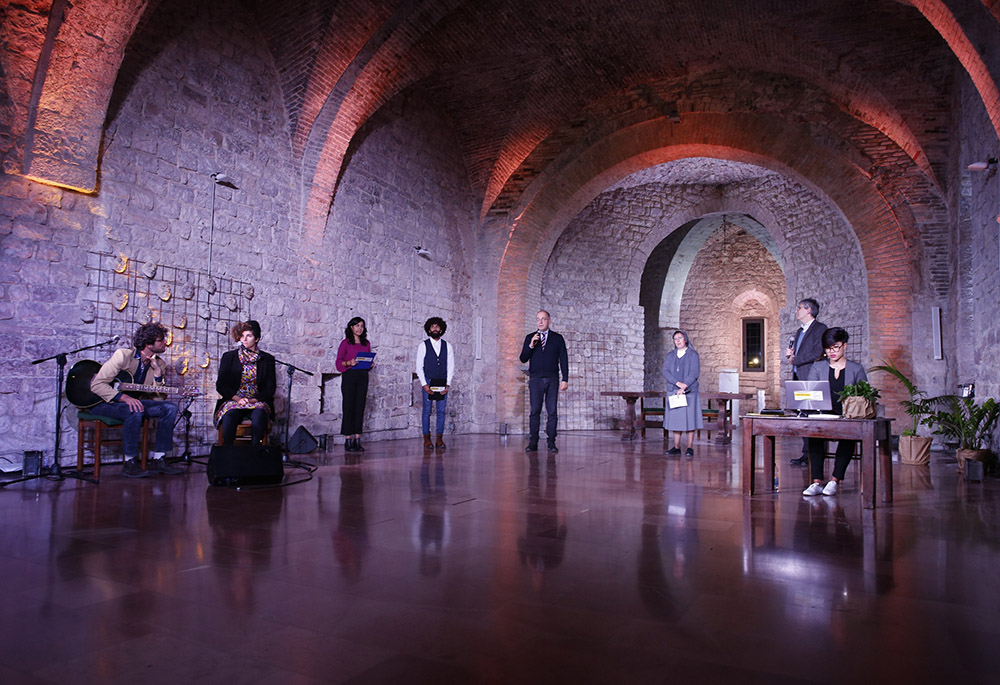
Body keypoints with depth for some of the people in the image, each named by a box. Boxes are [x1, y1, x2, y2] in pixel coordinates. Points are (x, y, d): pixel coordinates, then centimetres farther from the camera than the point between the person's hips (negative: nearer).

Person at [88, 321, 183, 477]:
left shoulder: (159, 364, 2)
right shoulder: (123, 355, -16)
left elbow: (158, 398, -4)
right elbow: (97, 384, -21)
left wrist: (157, 373, -15)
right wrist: (124, 397, -32)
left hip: (129, 401, 6)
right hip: (104, 403, -6)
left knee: (170, 408, -14)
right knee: (135, 411, -37)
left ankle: (158, 459, -12)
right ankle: (130, 463, -25)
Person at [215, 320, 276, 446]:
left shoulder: (267, 359, 12)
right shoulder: (229, 357, 13)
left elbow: (270, 387, 8)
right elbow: (221, 384, 7)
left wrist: (255, 399, -10)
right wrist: (237, 398, -10)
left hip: (258, 402, 0)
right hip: (233, 401, 0)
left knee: (259, 413, -36)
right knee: (230, 414, -35)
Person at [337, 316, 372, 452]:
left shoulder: (366, 343, 15)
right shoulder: (345, 343, 2)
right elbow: (339, 362, -2)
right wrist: (349, 363, -19)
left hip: (363, 376, 4)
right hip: (349, 376, -4)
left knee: (360, 407, 2)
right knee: (349, 407, -3)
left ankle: (357, 440, 6)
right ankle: (348, 440, 2)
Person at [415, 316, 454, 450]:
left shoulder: (448, 347, 9)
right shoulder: (423, 346, 4)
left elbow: (451, 367, 7)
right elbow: (419, 366, 1)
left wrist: (448, 384, -4)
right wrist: (424, 384, -9)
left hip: (443, 383, 2)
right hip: (428, 382, -2)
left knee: (441, 411, 1)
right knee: (427, 410, -1)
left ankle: (439, 438, 8)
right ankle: (427, 438, 6)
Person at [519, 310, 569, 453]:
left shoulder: (557, 338, 9)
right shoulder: (529, 338, 11)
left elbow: (563, 359, 7)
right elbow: (523, 359, 6)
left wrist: (565, 379, -1)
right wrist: (530, 346, -10)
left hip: (552, 379, 0)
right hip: (535, 379, 0)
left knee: (552, 412, -3)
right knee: (534, 411, -3)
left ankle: (551, 443, 1)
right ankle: (533, 442, 0)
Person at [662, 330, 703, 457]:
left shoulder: (693, 355, 2)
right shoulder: (670, 355, 12)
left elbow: (695, 373, -8)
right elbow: (665, 371, 0)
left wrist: (684, 386, -17)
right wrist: (678, 383, -14)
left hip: (689, 392, -3)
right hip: (673, 391, 3)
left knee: (689, 419, -2)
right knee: (675, 419, 4)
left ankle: (690, 448, 3)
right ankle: (676, 447, 10)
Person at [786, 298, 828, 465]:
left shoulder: (820, 328, -5)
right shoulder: (800, 331, 23)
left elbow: (817, 353, -15)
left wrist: (795, 360, -9)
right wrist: (791, 354, 5)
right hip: (799, 378, 9)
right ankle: (806, 453, 12)